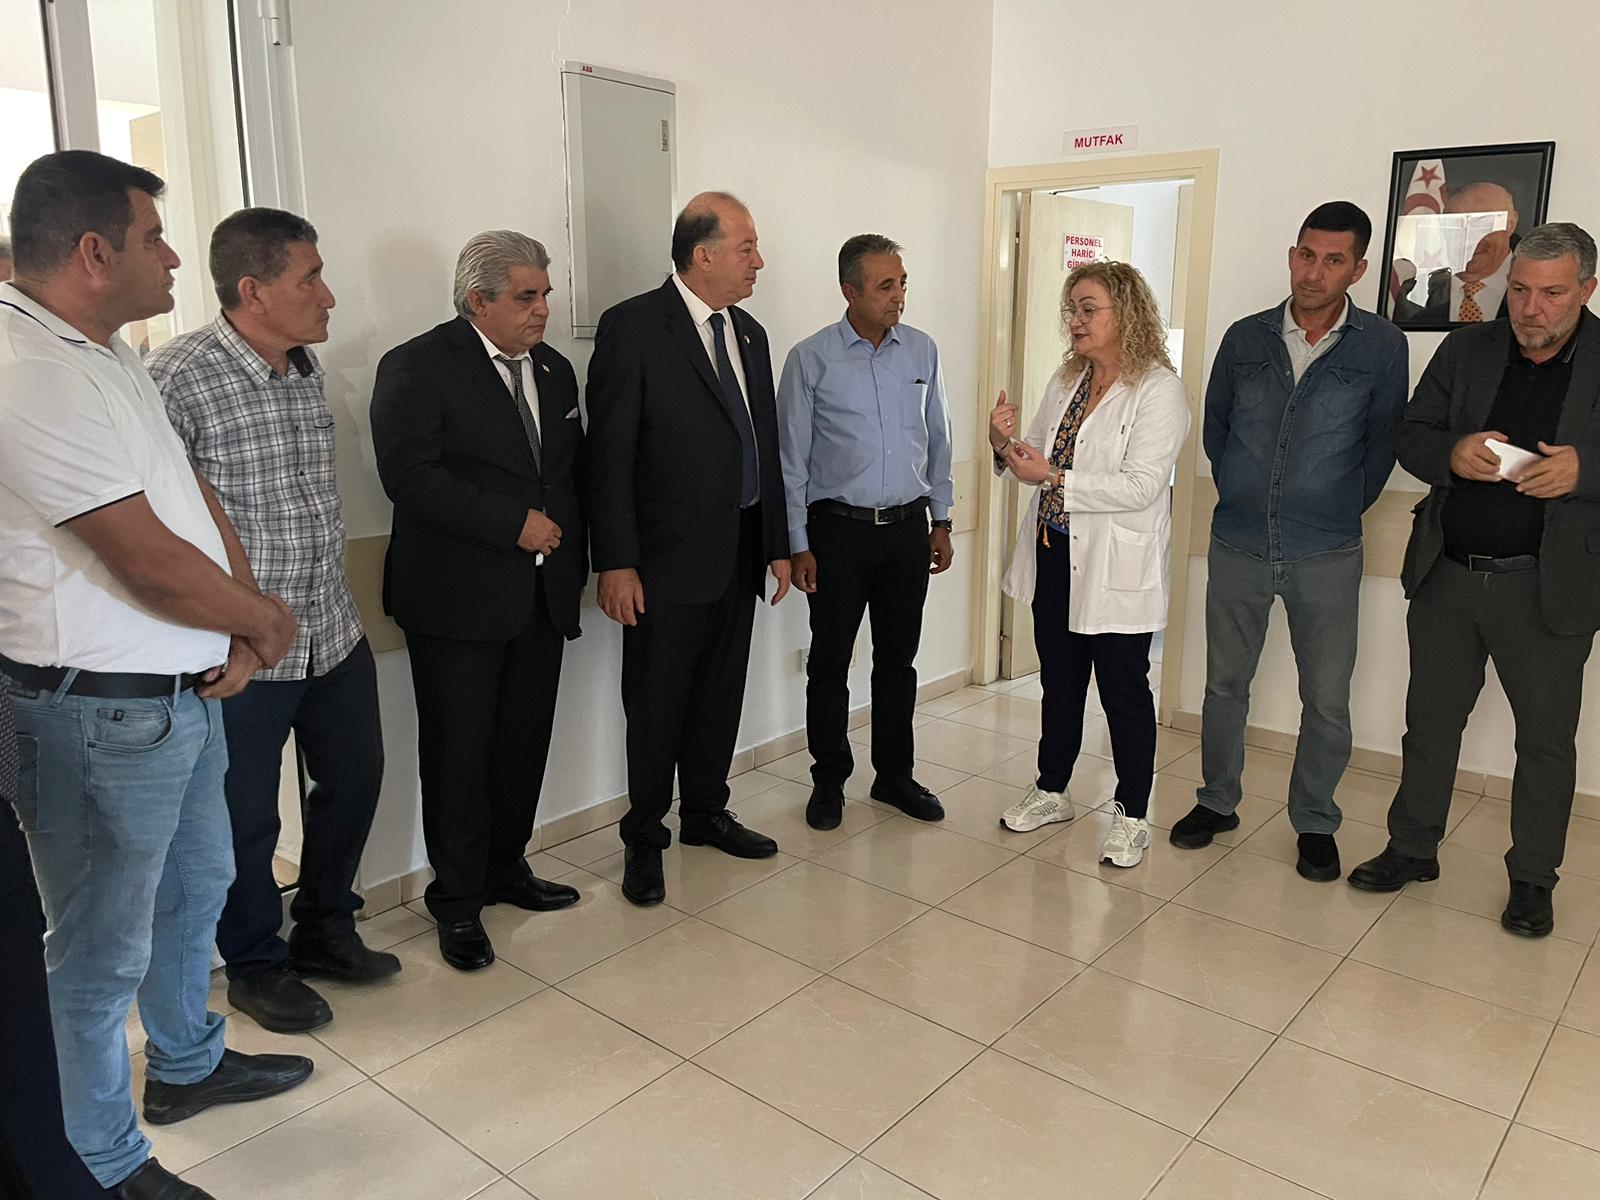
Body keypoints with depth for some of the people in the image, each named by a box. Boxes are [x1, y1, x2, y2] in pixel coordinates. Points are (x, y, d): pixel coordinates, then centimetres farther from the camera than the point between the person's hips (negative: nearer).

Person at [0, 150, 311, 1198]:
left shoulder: (104, 352, 10)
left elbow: (193, 493, 10)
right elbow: (152, 563, -25)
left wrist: (239, 623, -4)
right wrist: (266, 621, -8)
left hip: (184, 685, 10)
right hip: (102, 708, -10)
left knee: (197, 882, 25)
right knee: (104, 947, 8)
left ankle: (188, 1063, 48)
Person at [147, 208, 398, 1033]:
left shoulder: (306, 367, 5)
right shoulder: (177, 377, -17)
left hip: (334, 631, 7)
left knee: (353, 779, 18)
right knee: (246, 818, 10)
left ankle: (324, 929, 41)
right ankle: (256, 965, 34)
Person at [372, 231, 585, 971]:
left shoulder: (554, 370, 13)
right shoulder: (418, 368, -8)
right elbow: (409, 474, -18)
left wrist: (571, 549, 7)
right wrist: (514, 523, -19)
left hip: (542, 595, 6)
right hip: (459, 600, -6)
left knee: (524, 743, 13)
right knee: (459, 754, 4)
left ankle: (505, 868, 32)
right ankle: (458, 902, 19)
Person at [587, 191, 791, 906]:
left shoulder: (749, 333, 11)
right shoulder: (633, 326, -10)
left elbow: (765, 445, 14)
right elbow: (610, 455, -13)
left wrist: (778, 544, 12)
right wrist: (616, 562, -16)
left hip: (740, 552, 7)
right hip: (670, 555, -6)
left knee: (721, 694, 17)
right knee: (657, 705, 6)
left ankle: (705, 813, 36)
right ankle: (644, 839, 24)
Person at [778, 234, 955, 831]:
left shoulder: (922, 351, 5)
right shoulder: (811, 359, -7)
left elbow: (937, 442, 13)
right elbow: (791, 459, -4)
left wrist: (941, 522, 11)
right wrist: (798, 546, -6)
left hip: (908, 528, 3)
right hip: (838, 529, -3)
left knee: (898, 658, 12)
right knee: (829, 661, 6)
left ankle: (894, 774, 27)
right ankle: (829, 779, 22)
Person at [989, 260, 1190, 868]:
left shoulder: (1159, 389, -13)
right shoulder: (1065, 381, 8)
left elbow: (1142, 485, -22)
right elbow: (1039, 461, 12)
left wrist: (1056, 478, -24)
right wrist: (1005, 445, -9)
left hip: (1116, 569, -6)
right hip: (1055, 559, 7)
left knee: (1124, 692, 6)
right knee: (1059, 684, 19)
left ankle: (1132, 816, 21)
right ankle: (1052, 791, 35)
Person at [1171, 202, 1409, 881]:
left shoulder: (1381, 347, -3)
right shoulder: (1245, 338, 3)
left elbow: (1381, 444, 3)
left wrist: (1341, 512, 4)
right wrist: (1237, 494, 9)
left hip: (1325, 555, -2)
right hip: (1236, 546, 2)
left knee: (1327, 702, 5)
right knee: (1224, 684, 12)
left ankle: (1315, 823, 24)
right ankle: (1218, 802, 29)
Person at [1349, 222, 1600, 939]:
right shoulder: (1467, 349, 4)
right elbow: (1410, 439, 4)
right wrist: (1452, 452, -17)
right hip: (1447, 575, 3)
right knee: (1430, 721, 14)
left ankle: (1533, 878, 27)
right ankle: (1412, 848, 30)